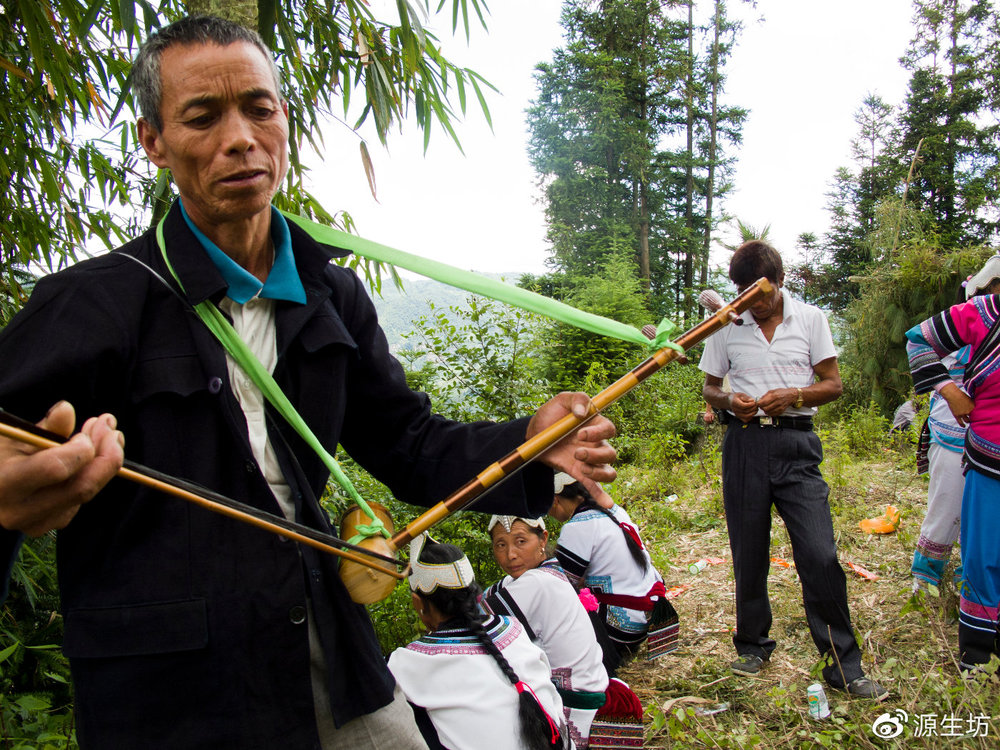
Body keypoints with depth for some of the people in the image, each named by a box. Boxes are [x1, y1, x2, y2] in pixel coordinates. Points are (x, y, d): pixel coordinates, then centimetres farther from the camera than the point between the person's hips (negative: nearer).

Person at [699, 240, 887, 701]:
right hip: (744, 445, 1)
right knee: (748, 554, 9)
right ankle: (753, 645, 29)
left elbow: (834, 384, 6)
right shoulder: (727, 326, 7)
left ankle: (843, 667, 7)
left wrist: (794, 395, -13)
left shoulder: (810, 319, 5)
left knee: (821, 556, -7)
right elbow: (709, 388, 14)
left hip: (795, 445, -1)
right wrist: (730, 401, -8)